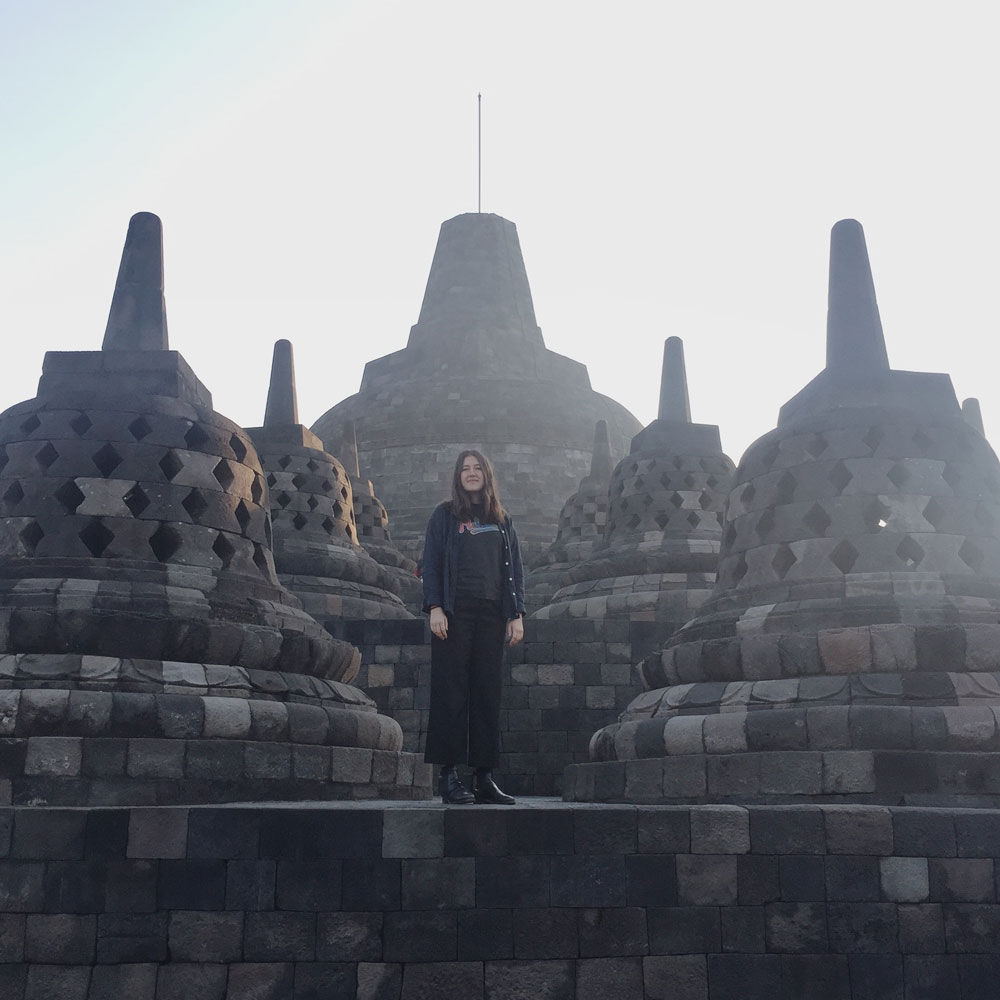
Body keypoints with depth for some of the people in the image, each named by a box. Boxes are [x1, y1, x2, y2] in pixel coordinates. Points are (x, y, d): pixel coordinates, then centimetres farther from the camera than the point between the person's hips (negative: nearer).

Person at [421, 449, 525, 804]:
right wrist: (435, 607, -10)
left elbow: (515, 570, 16)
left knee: (488, 694, 2)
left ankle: (484, 777, 6)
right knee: (451, 693, -5)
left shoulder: (502, 521, 17)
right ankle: (448, 776, -1)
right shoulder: (445, 515, 8)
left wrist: (516, 614, 6)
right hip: (454, 613, -3)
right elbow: (431, 563, 2)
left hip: (491, 615, 3)